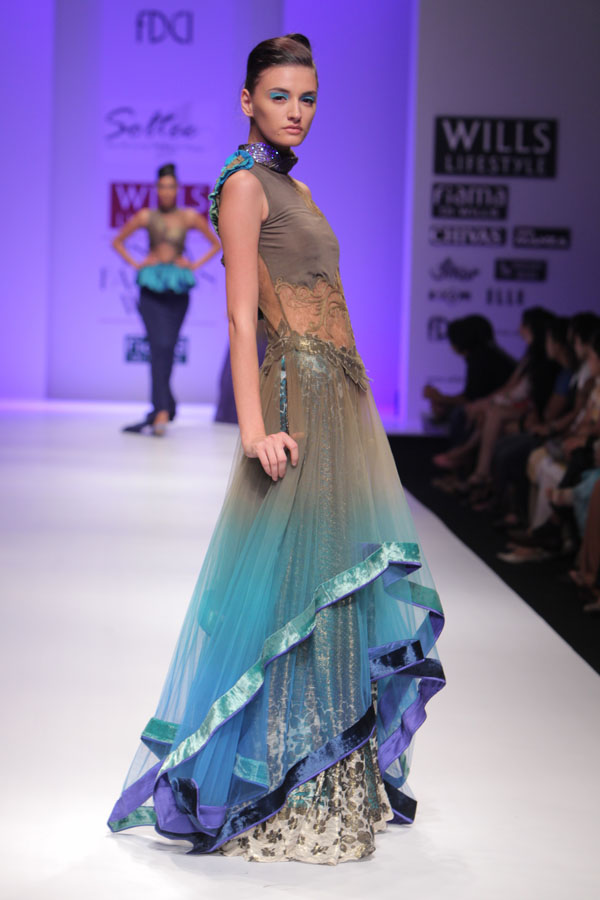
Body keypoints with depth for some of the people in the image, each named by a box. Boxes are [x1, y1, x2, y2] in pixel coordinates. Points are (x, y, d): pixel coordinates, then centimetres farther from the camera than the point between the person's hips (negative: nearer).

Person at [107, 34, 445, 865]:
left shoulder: (295, 186, 18)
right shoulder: (244, 185, -8)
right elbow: (242, 313, -15)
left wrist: (355, 405, 17)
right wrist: (256, 427, -23)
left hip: (341, 396, 9)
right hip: (297, 397, -9)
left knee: (341, 582, 11)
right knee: (297, 578, -7)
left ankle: (339, 777, 21)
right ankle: (279, 795, 2)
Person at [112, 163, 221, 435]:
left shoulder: (189, 217, 8)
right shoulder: (146, 216, 6)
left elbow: (216, 244, 17)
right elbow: (118, 241, 18)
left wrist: (195, 265, 7)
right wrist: (135, 264, 6)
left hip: (178, 289, 2)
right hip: (151, 288, -2)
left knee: (166, 349, 6)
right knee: (159, 347, -15)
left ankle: (159, 410, 20)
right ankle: (163, 410, -23)